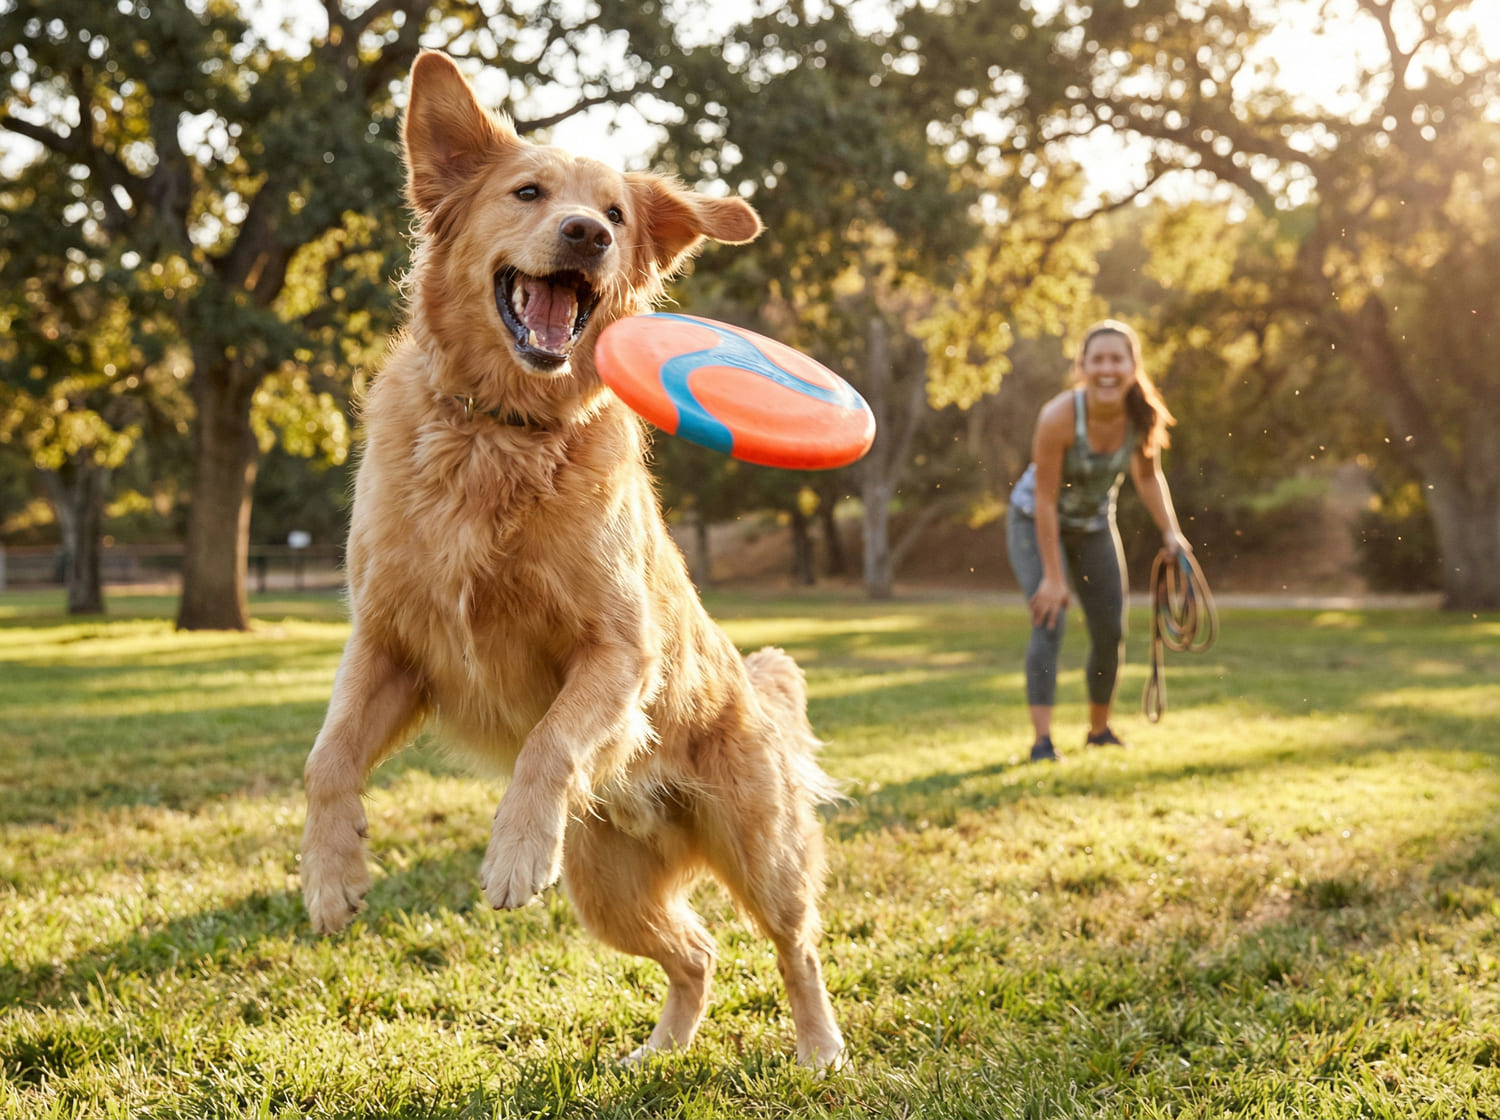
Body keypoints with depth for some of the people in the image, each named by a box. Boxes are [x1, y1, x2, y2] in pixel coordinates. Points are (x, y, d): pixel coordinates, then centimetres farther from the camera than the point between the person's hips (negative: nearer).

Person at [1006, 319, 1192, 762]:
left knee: (1111, 632, 7)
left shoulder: (1144, 417, -20)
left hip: (1095, 525, 5)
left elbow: (1148, 476, -1)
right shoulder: (1059, 418, -34)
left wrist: (1170, 531, -14)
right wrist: (1053, 577, -27)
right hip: (1036, 523, -5)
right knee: (1050, 621, -20)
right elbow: (1045, 501, -29)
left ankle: (1099, 729, 28)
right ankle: (1042, 740, -19)